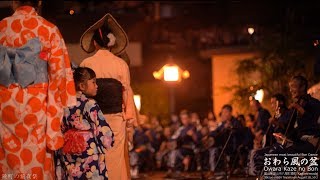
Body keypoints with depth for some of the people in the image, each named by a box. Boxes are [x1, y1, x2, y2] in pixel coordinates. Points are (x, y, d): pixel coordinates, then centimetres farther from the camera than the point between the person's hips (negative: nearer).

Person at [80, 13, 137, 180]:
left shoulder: (86, 64, 0)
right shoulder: (121, 64, 0)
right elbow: (127, 91, 1)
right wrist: (130, 119, 6)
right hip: (115, 117, 0)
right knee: (115, 158, 3)